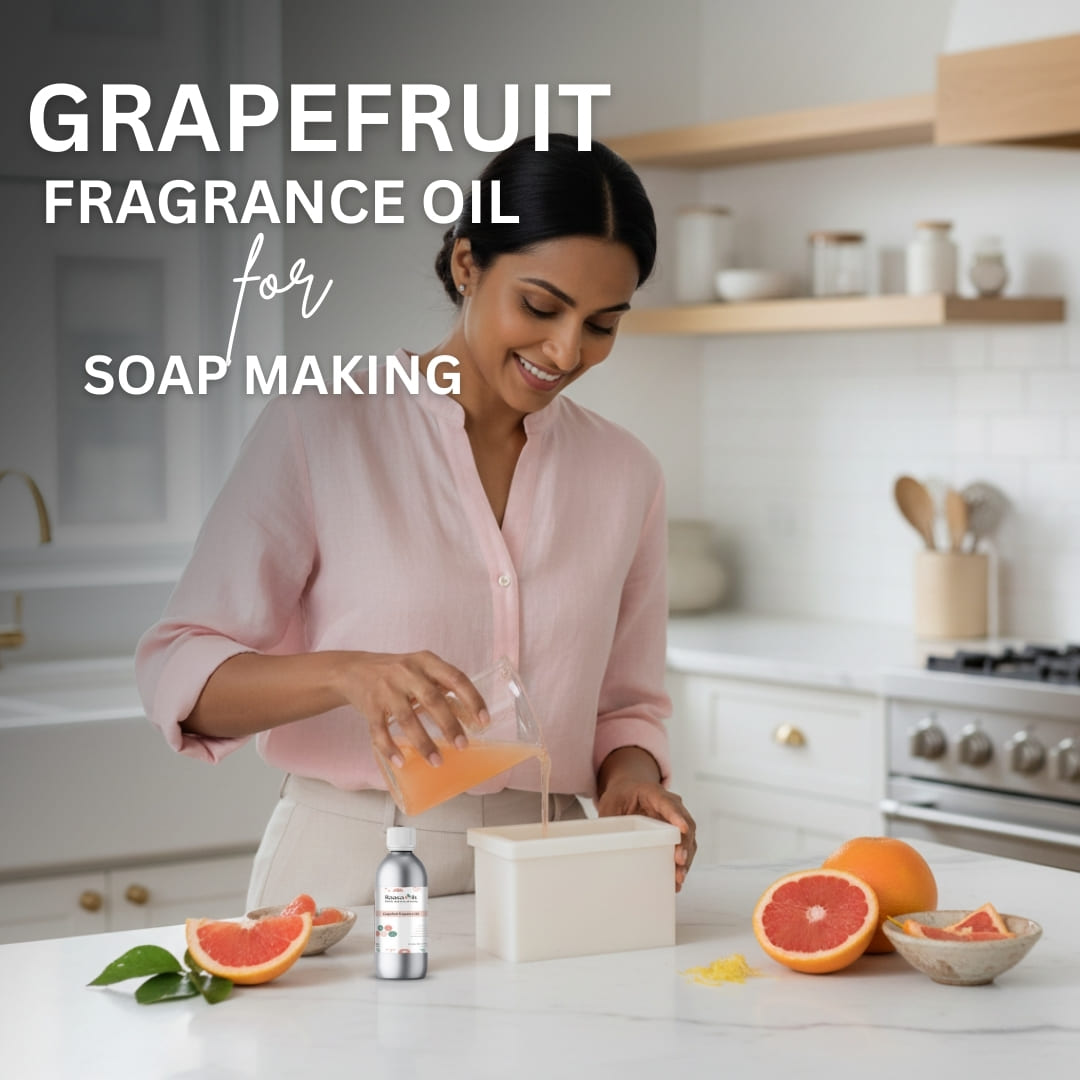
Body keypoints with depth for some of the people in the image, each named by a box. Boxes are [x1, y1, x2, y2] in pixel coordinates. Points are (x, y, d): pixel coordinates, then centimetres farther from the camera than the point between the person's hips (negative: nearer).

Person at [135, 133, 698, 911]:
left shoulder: (624, 474, 11)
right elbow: (179, 674, -6)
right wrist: (348, 673, -24)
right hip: (347, 876, -3)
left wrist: (631, 778, -4)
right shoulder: (321, 428, -2)